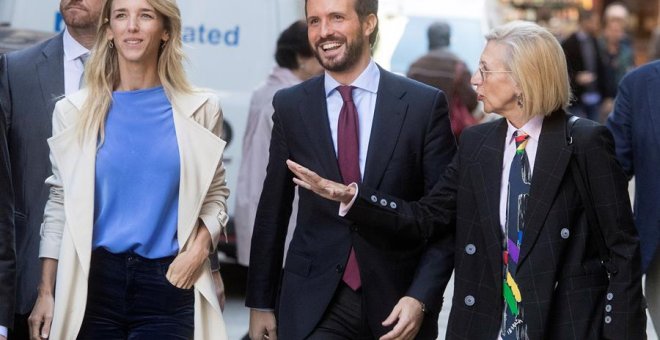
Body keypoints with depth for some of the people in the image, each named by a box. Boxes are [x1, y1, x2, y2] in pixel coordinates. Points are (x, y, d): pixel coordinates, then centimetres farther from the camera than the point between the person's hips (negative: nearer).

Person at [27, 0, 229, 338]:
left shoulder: (200, 109, 4)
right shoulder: (75, 111, 4)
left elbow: (215, 194, 11)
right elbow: (60, 202, 7)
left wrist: (198, 249, -8)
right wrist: (46, 292, 2)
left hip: (168, 284, 0)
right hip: (93, 282, 0)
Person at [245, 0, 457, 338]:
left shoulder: (424, 104, -4)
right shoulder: (290, 106, 3)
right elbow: (272, 212, 8)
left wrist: (421, 298, -13)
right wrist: (261, 302, 8)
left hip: (397, 302, -1)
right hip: (314, 305, 1)